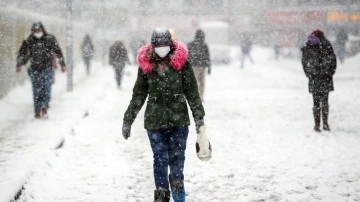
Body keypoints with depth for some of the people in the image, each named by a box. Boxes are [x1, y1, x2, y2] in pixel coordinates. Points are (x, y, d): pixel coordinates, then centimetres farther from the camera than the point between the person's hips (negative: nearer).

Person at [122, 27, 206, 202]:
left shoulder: (181, 62, -2)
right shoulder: (146, 65, 2)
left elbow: (192, 92, 3)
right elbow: (138, 95, 10)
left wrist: (198, 116, 0)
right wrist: (128, 120, 10)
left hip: (179, 121, 0)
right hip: (154, 121, 1)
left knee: (177, 158, 3)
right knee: (160, 159, 0)